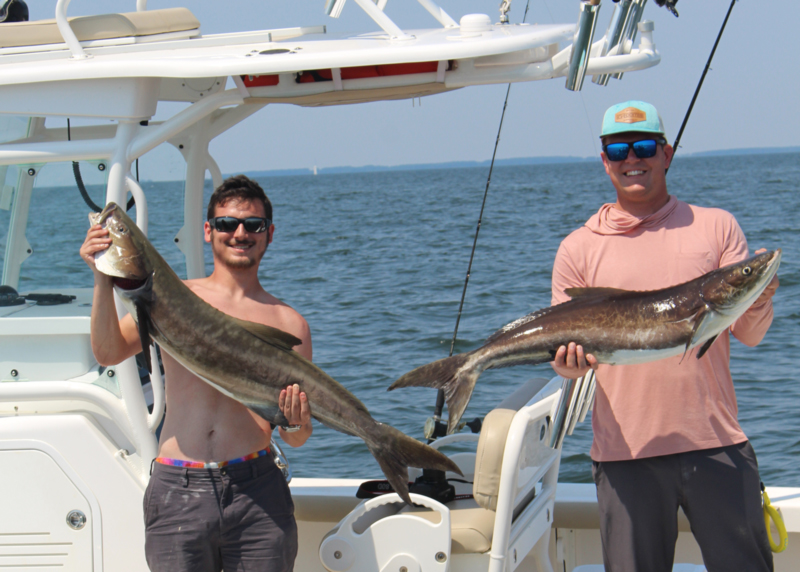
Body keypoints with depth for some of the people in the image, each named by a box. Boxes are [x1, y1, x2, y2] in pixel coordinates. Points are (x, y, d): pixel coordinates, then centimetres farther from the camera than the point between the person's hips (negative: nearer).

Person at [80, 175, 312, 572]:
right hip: (177, 493, 0)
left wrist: (295, 422, -14)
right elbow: (109, 353, -6)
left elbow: (295, 439, 8)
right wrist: (104, 280, -17)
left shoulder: (288, 323, 9)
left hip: (256, 493, 0)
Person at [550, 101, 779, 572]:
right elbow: (564, 349, 10)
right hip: (626, 450, 0)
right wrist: (570, 360, -13)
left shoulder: (716, 227, 9)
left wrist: (759, 299, -18)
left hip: (716, 444, 0)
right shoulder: (579, 249, 9)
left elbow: (750, 335, 4)